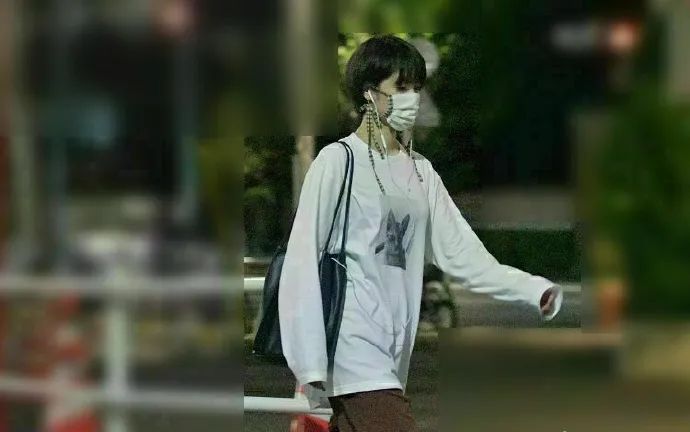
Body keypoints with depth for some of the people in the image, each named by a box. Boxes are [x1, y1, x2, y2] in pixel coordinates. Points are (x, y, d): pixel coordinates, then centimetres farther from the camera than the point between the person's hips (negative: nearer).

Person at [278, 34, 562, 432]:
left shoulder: (420, 171, 15)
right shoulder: (339, 161, -4)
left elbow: (461, 254, 11)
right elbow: (303, 261, -6)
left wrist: (536, 291, -2)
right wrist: (310, 361, -11)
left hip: (393, 354, 6)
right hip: (353, 347, -6)